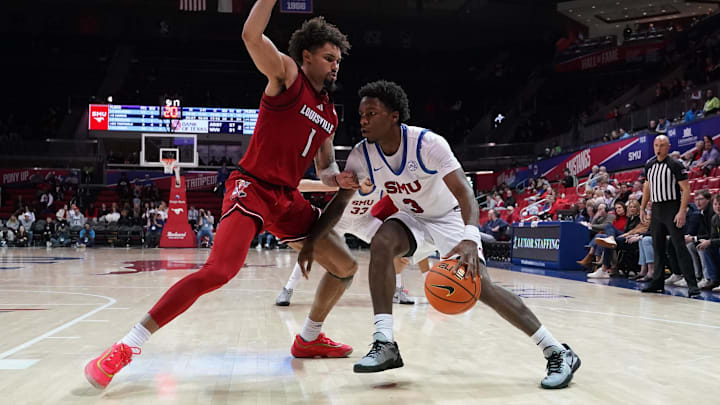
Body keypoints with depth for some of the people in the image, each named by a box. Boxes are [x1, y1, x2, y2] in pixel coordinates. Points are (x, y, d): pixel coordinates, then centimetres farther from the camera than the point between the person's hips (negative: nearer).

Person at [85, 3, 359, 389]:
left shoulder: (329, 114, 16)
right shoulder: (287, 74, -3)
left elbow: (325, 168, 21)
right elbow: (251, 36, -22)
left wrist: (338, 179, -1)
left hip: (288, 199, 8)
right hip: (252, 188, -8)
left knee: (345, 266, 8)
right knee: (219, 270, -27)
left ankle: (309, 339, 27)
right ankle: (127, 346, -19)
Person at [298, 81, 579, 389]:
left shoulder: (428, 144, -30)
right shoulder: (361, 155, -16)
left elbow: (465, 193, -36)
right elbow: (340, 202, -5)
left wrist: (470, 240, -54)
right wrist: (310, 243, -11)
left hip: (450, 219, -4)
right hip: (411, 219, 4)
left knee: (480, 285, -18)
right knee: (381, 243, -29)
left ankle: (558, 353, -8)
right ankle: (384, 344, -27)